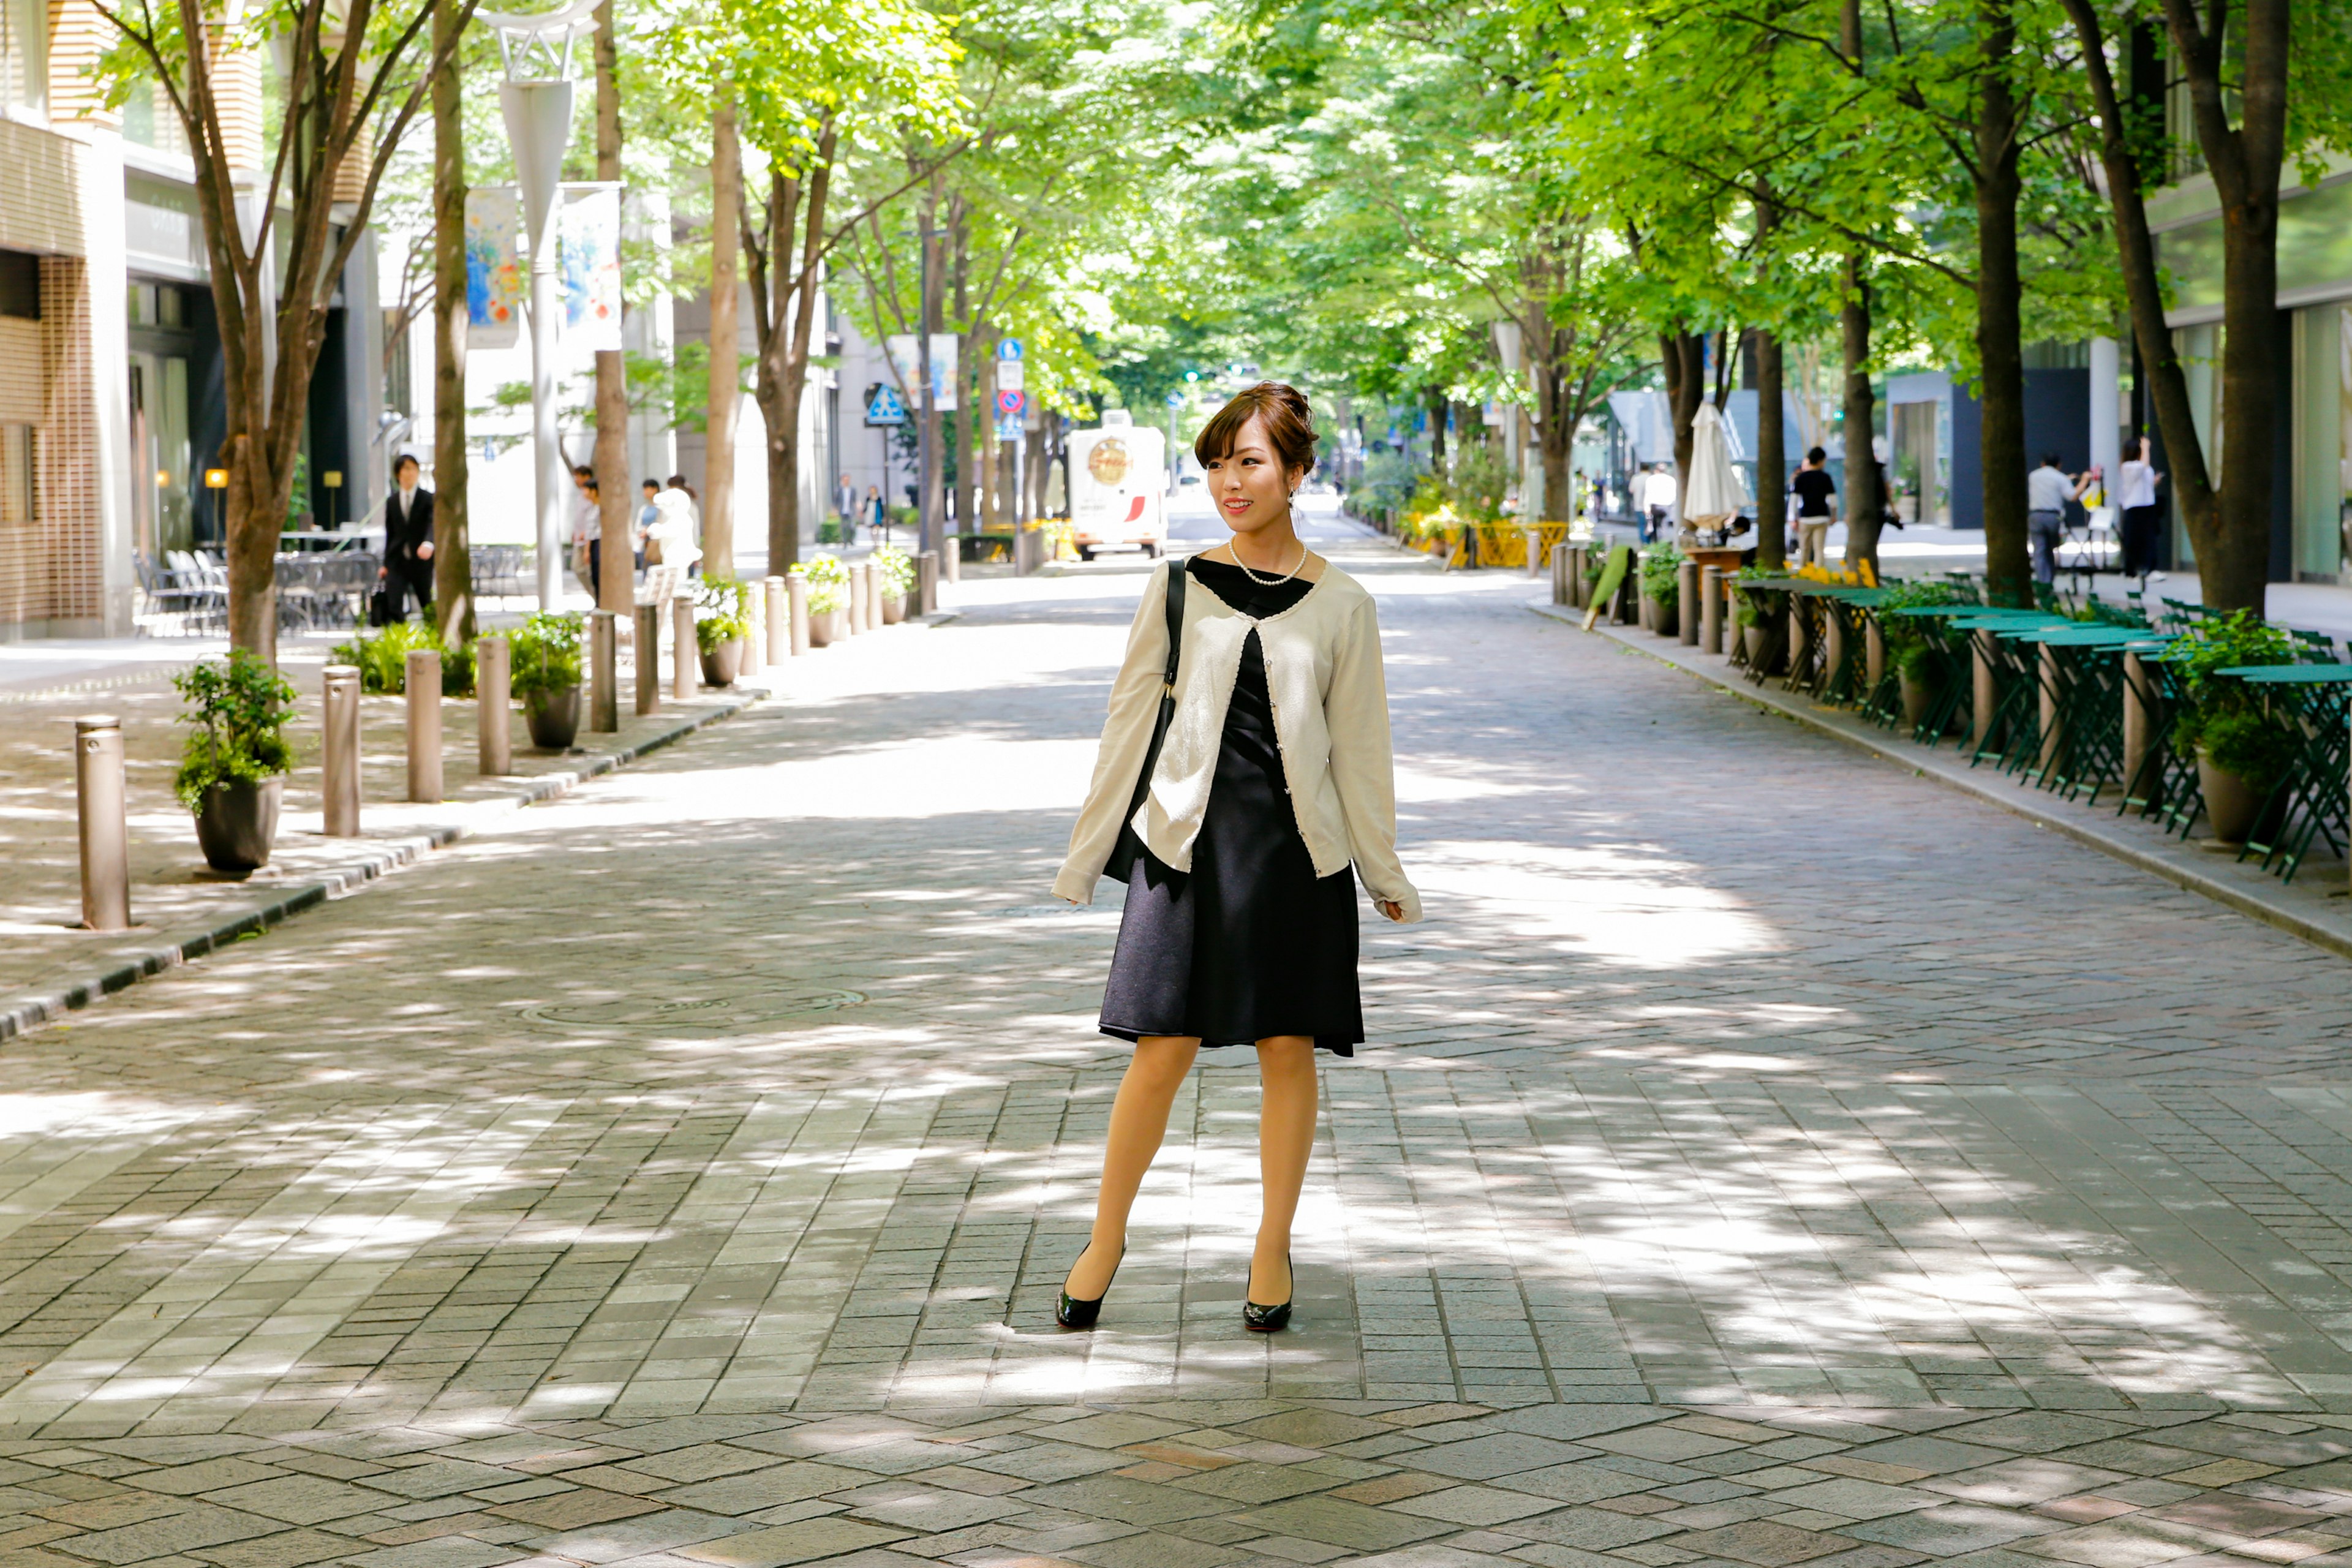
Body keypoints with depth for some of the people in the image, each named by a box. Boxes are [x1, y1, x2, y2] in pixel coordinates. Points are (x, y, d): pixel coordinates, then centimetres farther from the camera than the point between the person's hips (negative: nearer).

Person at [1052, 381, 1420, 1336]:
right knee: (1164, 1047, -2)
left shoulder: (1339, 605, 2)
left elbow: (1359, 745, 8)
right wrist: (1086, 853, 8)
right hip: (1190, 837, 0)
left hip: (1297, 844, 0)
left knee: (1288, 1048, 5)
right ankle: (1105, 1241, 13)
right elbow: (1131, 722, 7)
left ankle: (1272, 1252, 19)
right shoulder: (1179, 588, 4)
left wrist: (1383, 871, 11)